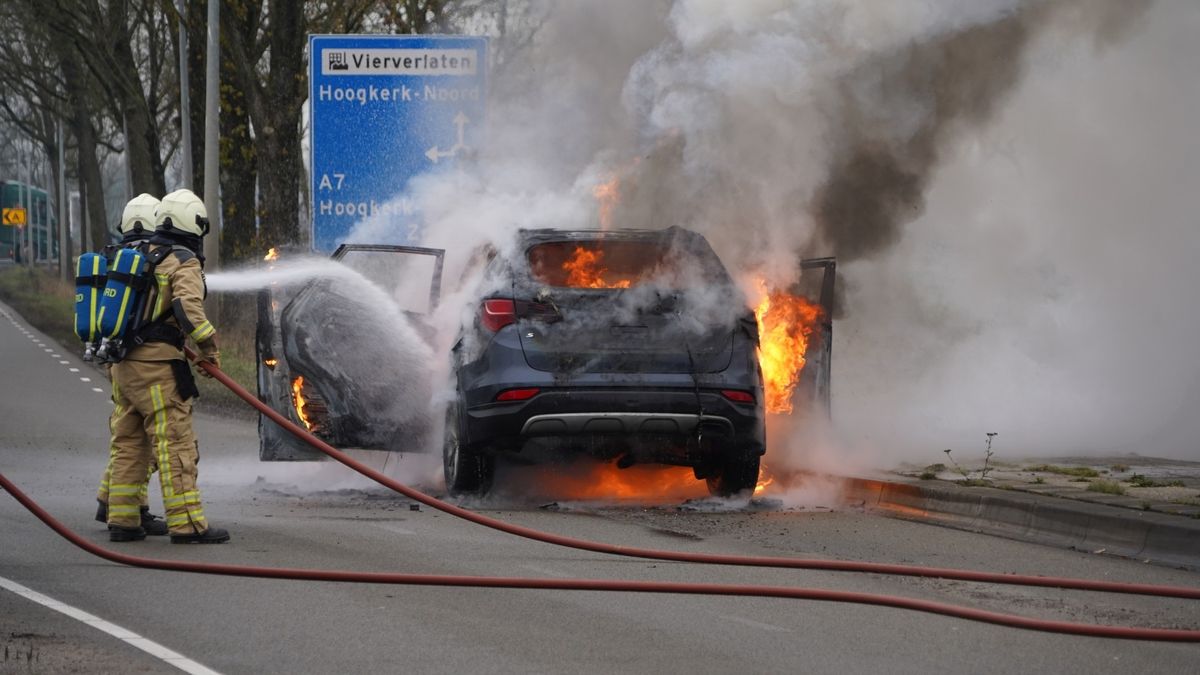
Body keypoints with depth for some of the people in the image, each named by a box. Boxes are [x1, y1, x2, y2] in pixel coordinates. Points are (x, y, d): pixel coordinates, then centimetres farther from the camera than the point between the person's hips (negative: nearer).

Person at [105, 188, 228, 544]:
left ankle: (121, 520, 14)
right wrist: (209, 346, -10)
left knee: (128, 443, 14)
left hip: (123, 363, 8)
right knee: (174, 443, -6)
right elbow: (188, 309, -22)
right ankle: (187, 523, -8)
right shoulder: (184, 262, -9)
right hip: (156, 364, -8)